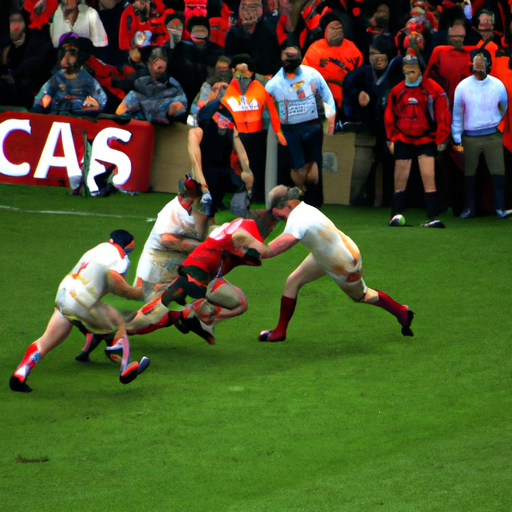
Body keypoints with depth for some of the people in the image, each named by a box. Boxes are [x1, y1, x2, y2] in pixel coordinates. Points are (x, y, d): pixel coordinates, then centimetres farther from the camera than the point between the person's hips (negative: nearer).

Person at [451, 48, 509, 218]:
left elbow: (504, 109, 15)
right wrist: (456, 139, 0)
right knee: (469, 173, 7)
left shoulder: (498, 85, -2)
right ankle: (469, 208, 16)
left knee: (498, 172, -4)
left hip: (493, 136, 0)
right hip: (470, 138, 0)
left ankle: (500, 207, 3)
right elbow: (457, 114, 2)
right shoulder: (463, 86, -3)